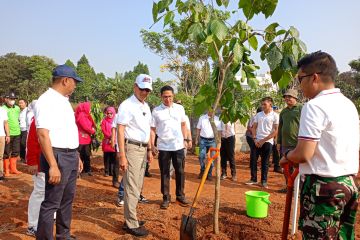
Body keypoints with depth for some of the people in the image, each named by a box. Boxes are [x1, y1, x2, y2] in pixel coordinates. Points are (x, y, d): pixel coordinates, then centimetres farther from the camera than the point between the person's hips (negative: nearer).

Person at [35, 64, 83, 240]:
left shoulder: (64, 100, 14)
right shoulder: (47, 100, -15)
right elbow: (43, 134, -23)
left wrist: (76, 156, 18)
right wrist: (53, 165, -28)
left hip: (71, 156, 10)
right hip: (57, 156, -10)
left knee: (67, 200, 18)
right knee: (51, 203, -1)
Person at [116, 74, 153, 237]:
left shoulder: (146, 106, 14)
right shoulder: (127, 105, -12)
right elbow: (120, 131, -17)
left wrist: (149, 150, 19)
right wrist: (122, 156, -21)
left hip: (143, 148, 9)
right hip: (132, 148, -9)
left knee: (137, 187, 15)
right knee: (132, 188, -3)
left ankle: (131, 218, 27)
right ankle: (131, 224, 7)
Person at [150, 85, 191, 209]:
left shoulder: (180, 108, 4)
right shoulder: (156, 111, -3)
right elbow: (152, 129, 0)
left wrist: (186, 139, 9)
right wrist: (152, 145, -6)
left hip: (179, 146, 2)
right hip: (163, 147, -2)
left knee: (180, 172, 9)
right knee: (164, 173, 7)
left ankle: (180, 196, 24)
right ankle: (166, 198, 18)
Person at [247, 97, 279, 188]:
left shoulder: (275, 116, -5)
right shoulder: (258, 115, 8)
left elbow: (275, 131, -8)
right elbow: (254, 127, 11)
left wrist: (263, 140, -12)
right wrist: (255, 139, -4)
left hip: (267, 142, -3)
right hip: (257, 141, 4)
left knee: (265, 162, 5)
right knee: (253, 160, 4)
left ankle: (264, 181, 17)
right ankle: (253, 179, 17)